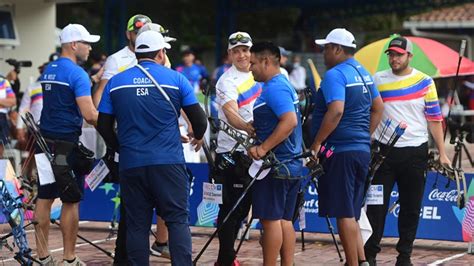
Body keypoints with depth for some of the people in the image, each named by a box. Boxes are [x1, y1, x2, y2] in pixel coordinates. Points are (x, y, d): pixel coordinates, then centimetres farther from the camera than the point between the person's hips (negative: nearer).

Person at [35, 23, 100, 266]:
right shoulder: (77, 73, -13)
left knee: (44, 198, 9)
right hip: (67, 145, -7)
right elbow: (89, 115, -20)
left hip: (45, 142, 8)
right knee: (71, 201, 0)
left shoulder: (48, 71, 12)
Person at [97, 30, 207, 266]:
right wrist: (198, 137, 25)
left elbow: (103, 125, 9)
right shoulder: (175, 79, 0)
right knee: (177, 220, 2)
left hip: (130, 165, 2)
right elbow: (198, 118, 3)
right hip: (169, 164, -2)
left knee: (137, 224, 7)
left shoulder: (115, 82, 6)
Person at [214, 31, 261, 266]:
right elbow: (230, 112, -29)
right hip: (232, 151, -8)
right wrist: (248, 128, -47)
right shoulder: (227, 81, -12)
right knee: (232, 206, -7)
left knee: (244, 204, 14)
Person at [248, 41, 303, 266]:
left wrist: (263, 149, -26)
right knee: (284, 220, 11)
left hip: (276, 165, -10)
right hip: (291, 165, 10)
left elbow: (290, 121, -27)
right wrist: (252, 126, 16)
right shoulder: (284, 85, 17)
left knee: (270, 219, -5)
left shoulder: (274, 88, -15)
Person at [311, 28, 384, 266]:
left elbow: (336, 111, -25)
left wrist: (316, 143, -19)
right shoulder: (363, 73, 15)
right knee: (350, 213, 15)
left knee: (344, 213, -5)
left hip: (340, 151, -9)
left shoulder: (335, 75, -13)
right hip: (362, 149, 9)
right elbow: (378, 108, 20)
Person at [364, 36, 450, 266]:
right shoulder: (377, 80, 4)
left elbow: (434, 118, 3)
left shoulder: (424, 82, 2)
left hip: (415, 153, 0)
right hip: (384, 151, 0)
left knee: (411, 208, 6)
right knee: (376, 204, -2)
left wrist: (442, 153, -2)